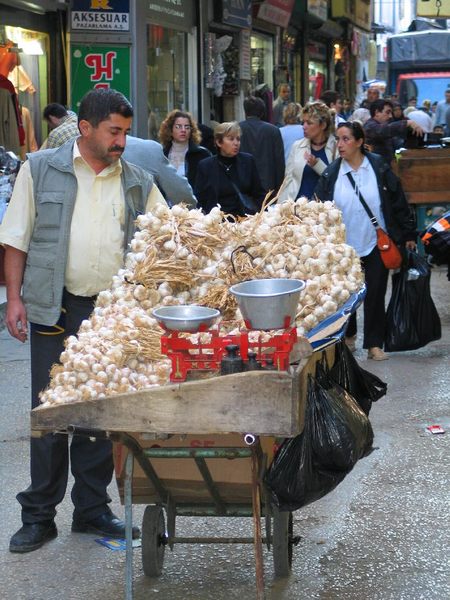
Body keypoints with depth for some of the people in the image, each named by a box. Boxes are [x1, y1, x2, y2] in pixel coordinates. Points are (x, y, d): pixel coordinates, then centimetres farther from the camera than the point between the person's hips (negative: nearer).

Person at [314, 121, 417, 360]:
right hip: (344, 248, 2)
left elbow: (399, 204, 0)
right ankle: (347, 335, 34)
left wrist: (408, 235, 0)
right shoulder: (331, 174, -2)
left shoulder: (379, 169, -5)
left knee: (375, 295, 1)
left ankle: (374, 344, 9)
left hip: (377, 245, -1)